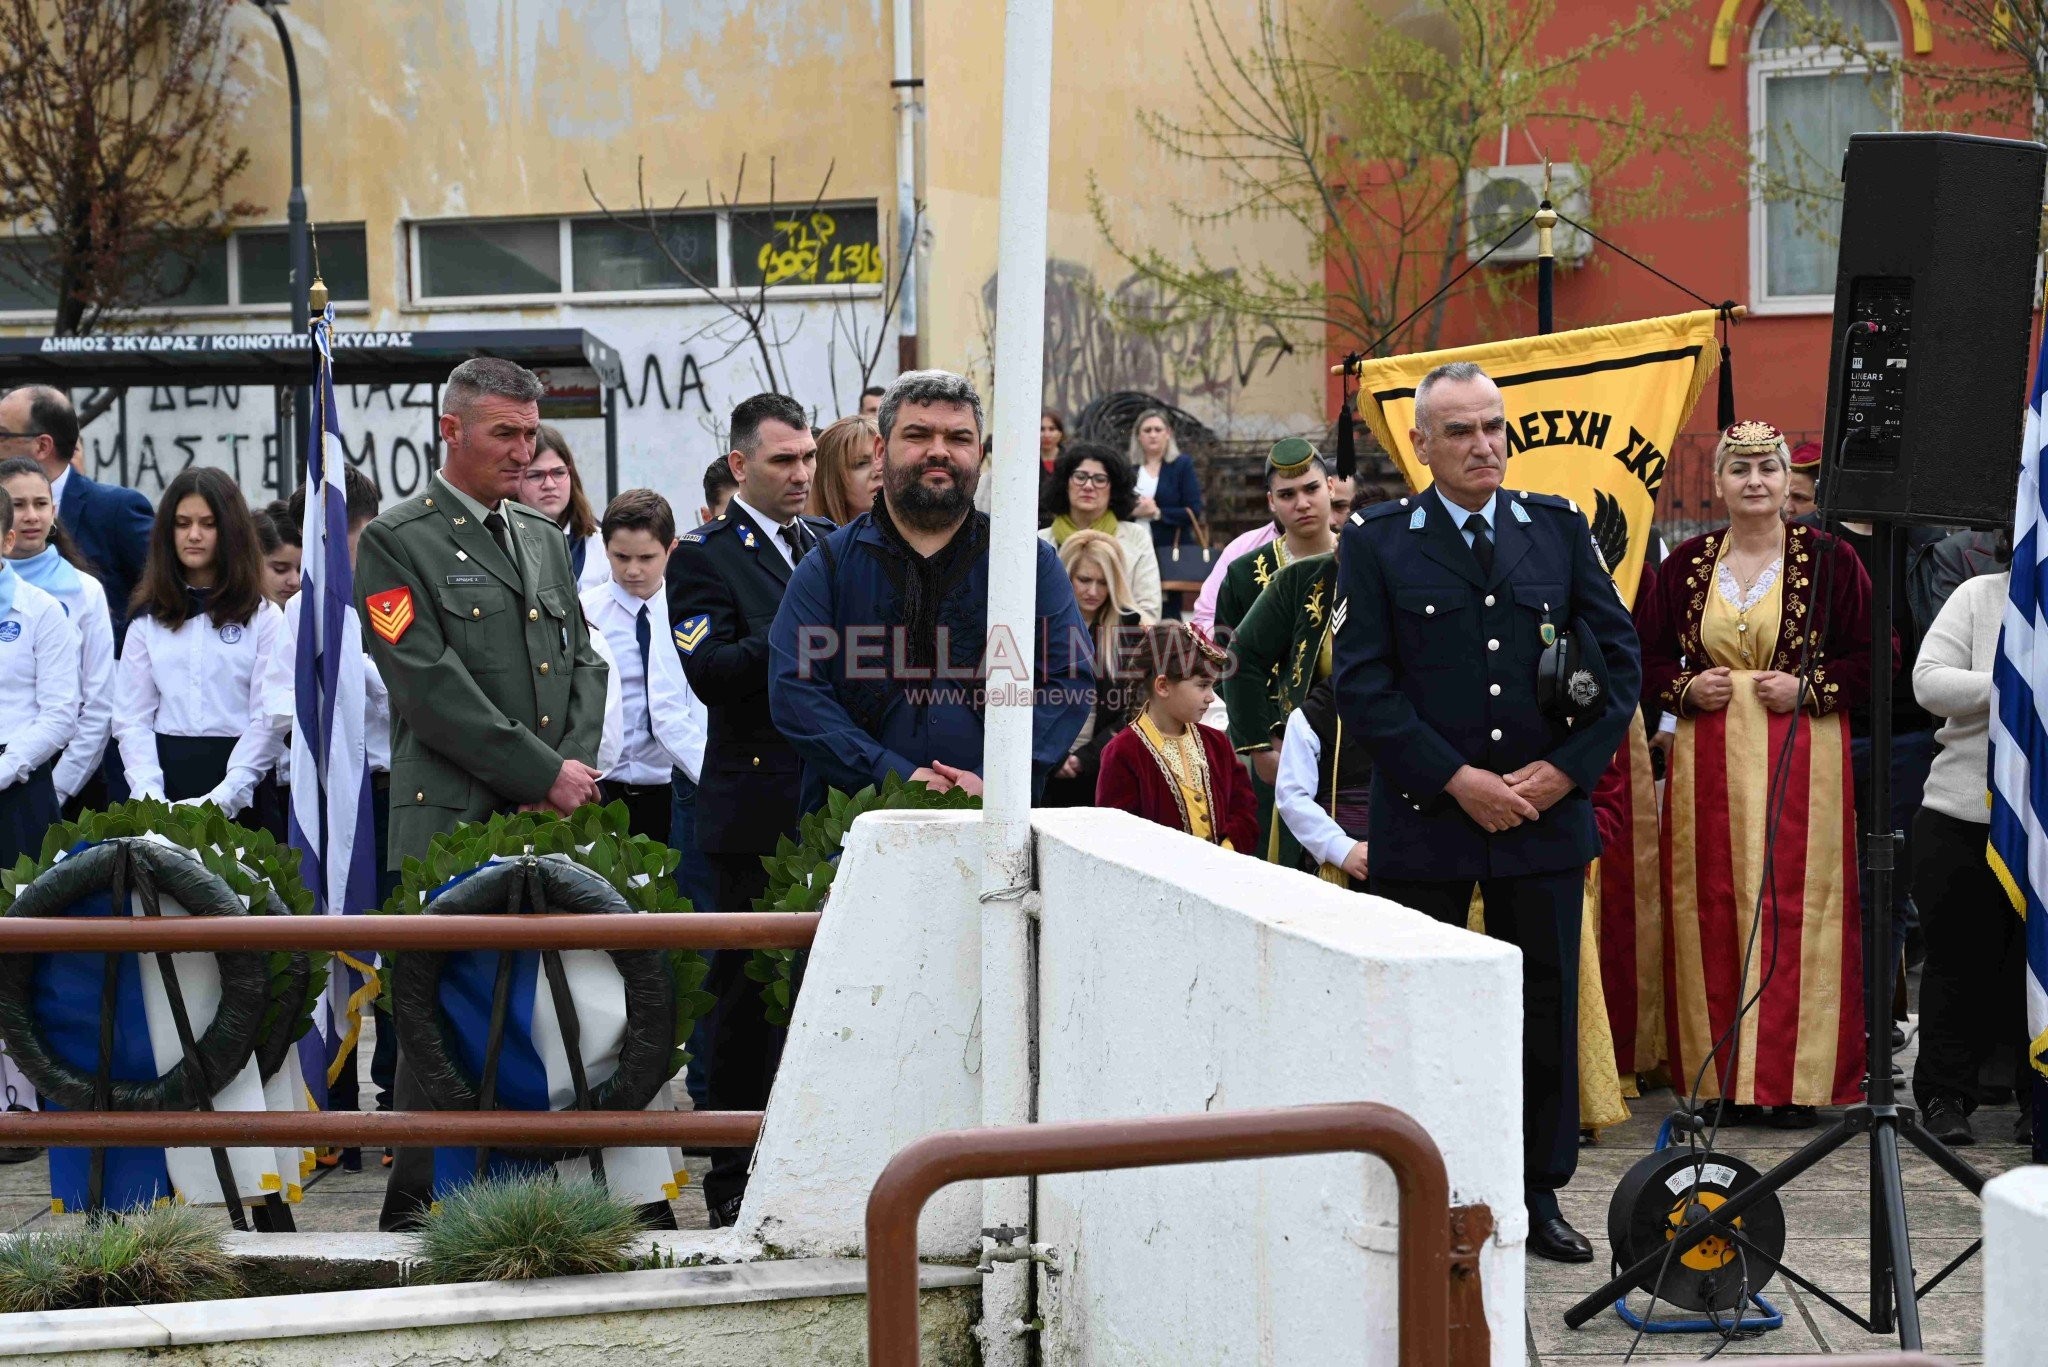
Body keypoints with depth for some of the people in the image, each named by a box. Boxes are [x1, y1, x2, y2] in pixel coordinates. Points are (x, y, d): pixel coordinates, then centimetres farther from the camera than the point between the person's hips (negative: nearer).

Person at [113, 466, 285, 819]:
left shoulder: (263, 617, 3)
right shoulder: (148, 620, 12)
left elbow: (269, 720, -4)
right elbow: (131, 719, 6)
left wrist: (223, 798, -15)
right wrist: (150, 795, -9)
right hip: (166, 774, 2)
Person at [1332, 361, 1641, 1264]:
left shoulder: (1559, 529, 8)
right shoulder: (1377, 541, 0)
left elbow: (1618, 656, 7)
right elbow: (1361, 681, -6)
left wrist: (1566, 767, -6)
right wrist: (1455, 778, -13)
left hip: (1546, 813, 2)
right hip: (1423, 820, -2)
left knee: (1546, 1010, 7)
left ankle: (1538, 1194, 19)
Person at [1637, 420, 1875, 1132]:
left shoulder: (1829, 561, 1)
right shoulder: (1686, 566, 9)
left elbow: (1872, 657, 1)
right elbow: (1645, 658, 14)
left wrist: (1809, 688, -12)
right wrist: (1687, 688, -4)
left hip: (1804, 759, -3)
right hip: (1710, 763, 3)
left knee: (1796, 907, -4)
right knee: (1713, 911, 2)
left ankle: (1796, 1079, 2)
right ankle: (1723, 1077, 8)